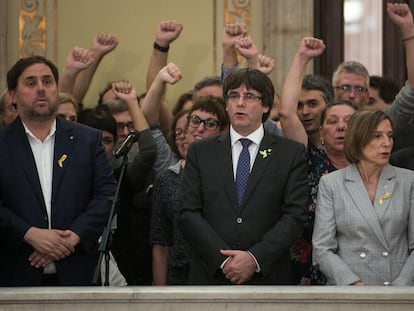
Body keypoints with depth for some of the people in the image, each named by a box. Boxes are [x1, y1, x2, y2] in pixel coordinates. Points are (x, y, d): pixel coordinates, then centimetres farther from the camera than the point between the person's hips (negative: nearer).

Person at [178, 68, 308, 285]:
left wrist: (255, 258, -13)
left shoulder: (291, 153, 7)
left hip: (268, 278, -1)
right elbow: (188, 213, 3)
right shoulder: (200, 152, 10)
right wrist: (223, 259, -10)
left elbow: (294, 215, -1)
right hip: (210, 275, 1)